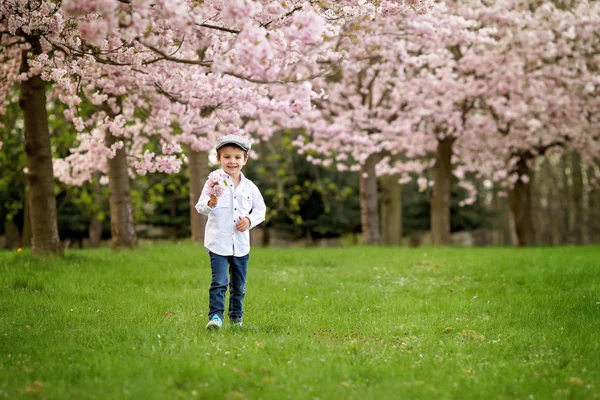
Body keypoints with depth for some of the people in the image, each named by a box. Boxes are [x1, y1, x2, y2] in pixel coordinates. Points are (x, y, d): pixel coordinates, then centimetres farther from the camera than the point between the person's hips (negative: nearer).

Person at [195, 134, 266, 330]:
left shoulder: (249, 187, 6)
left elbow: (261, 208, 15)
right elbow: (200, 207, -13)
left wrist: (250, 220, -4)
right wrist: (210, 204, -35)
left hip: (241, 245, 4)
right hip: (218, 242, -4)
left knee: (239, 285, 13)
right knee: (219, 282, -13)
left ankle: (236, 318, 27)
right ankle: (215, 315, -9)